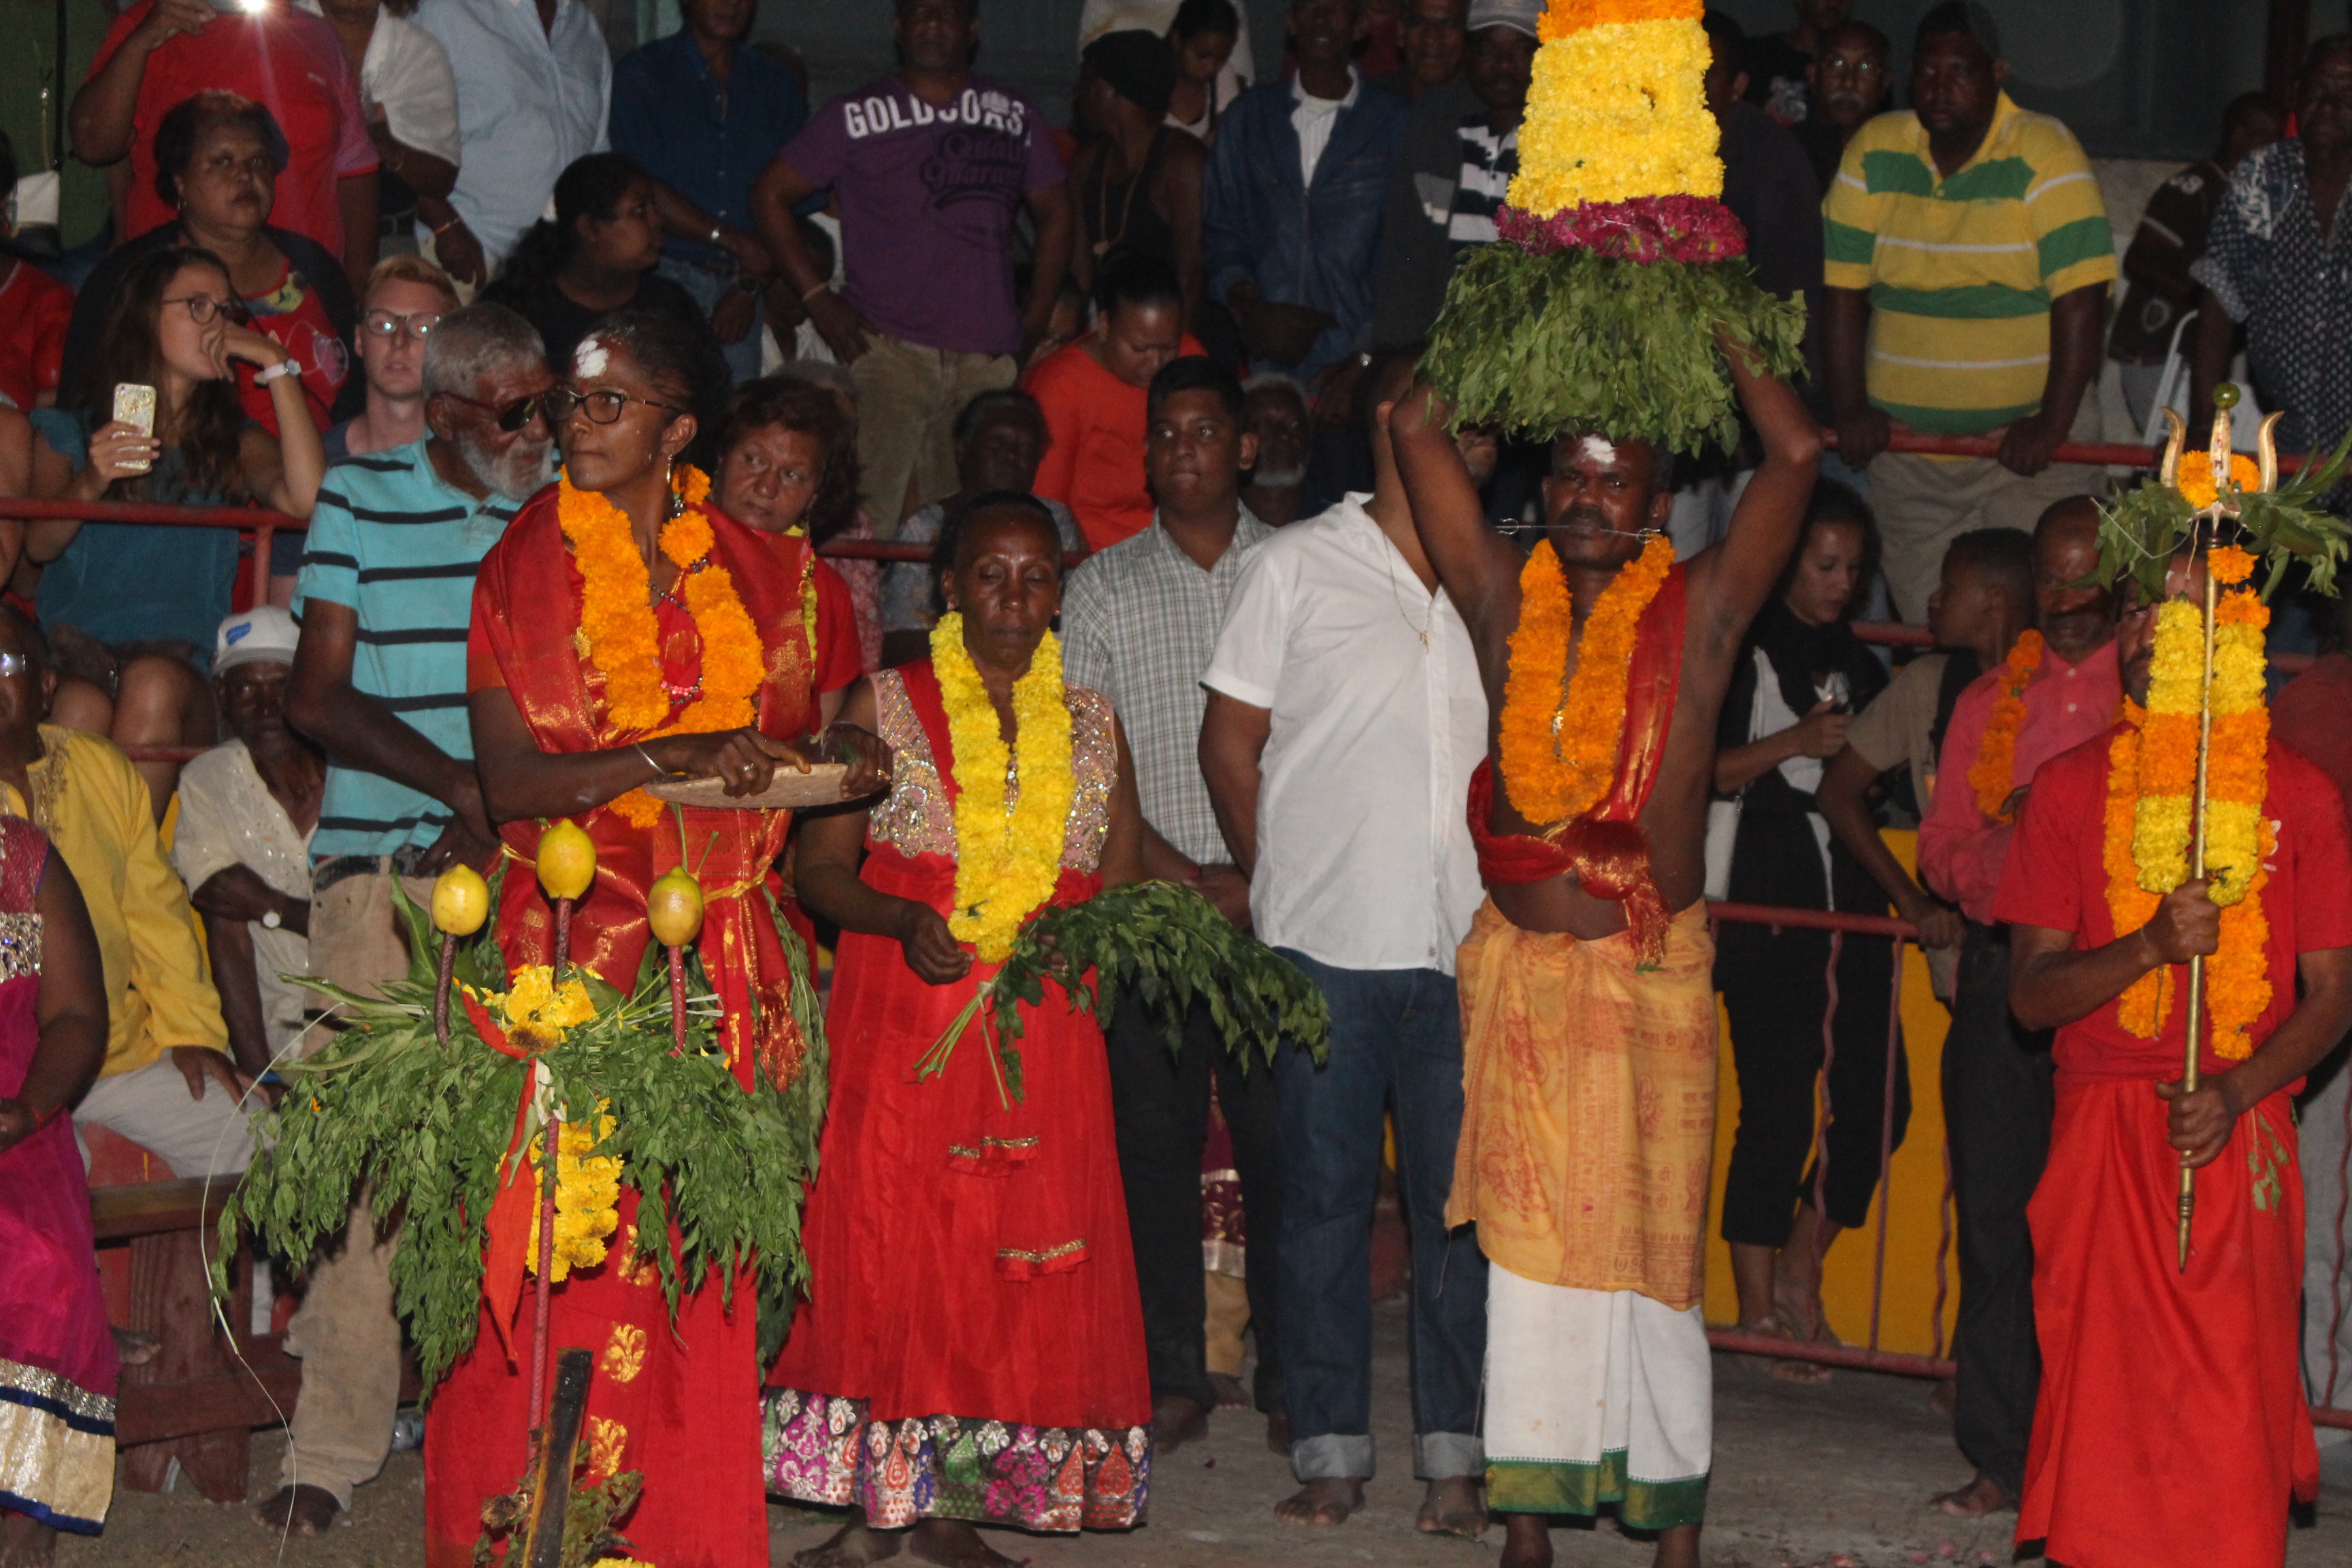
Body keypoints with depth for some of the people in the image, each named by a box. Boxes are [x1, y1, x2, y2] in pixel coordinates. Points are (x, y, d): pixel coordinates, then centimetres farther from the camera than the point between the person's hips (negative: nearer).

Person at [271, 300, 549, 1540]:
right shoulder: (360, 497, 8)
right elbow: (319, 696, 2)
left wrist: (516, 808, -6)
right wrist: (461, 786, -9)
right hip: (383, 862, -1)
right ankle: (334, 1444, -3)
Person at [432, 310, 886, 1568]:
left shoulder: (753, 575, 11)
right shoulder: (520, 573, 2)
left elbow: (785, 739, 19)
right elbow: (510, 779, -8)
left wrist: (838, 754, -4)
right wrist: (669, 758, -20)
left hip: (720, 946, 3)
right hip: (569, 944, -2)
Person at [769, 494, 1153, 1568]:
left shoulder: (1092, 723, 13)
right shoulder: (886, 705, 4)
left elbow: (1124, 883, 17)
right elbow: (821, 866, 1)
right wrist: (906, 920, -17)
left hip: (1043, 1030, 3)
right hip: (901, 1024, -3)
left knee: (1019, 1259, 0)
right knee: (887, 1246, -6)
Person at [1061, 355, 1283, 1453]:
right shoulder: (1103, 587, 9)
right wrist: (1190, 879, -6)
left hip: (1282, 900, -1)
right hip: (1147, 901, 1)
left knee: (1281, 1138, -3)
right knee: (1154, 1138, 1)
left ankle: (1292, 1380, 6)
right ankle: (1171, 1378, 10)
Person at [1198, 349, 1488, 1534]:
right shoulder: (1297, 567, 3)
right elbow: (1230, 738, 7)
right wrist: (1280, 885, 8)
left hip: (1464, 947, 2)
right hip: (1326, 947, -2)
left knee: (1459, 1201, 3)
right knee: (1325, 1196, 4)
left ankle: (1453, 1451, 11)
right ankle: (1331, 1449, 12)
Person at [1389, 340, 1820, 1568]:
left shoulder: (1699, 612, 0)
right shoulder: (1504, 600, 5)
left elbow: (1797, 452, -5)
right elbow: (1416, 430, 4)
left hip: (1652, 979, -2)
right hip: (1517, 971, 2)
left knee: (1652, 1255, 0)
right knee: (1525, 1248, 7)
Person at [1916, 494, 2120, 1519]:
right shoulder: (1989, 700, 18)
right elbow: (1941, 848, 17)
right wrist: (1997, 858, -5)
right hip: (2002, 968, 4)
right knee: (1995, 1220, 4)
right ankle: (2000, 1458, 11)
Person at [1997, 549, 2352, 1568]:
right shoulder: (2070, 786, 8)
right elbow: (2030, 993, 3)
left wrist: (2232, 1095, -12)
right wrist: (2151, 946, -15)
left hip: (2241, 1135, -1)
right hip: (2101, 1137, 1)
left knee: (2232, 1410, -8)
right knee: (2103, 1397, -4)